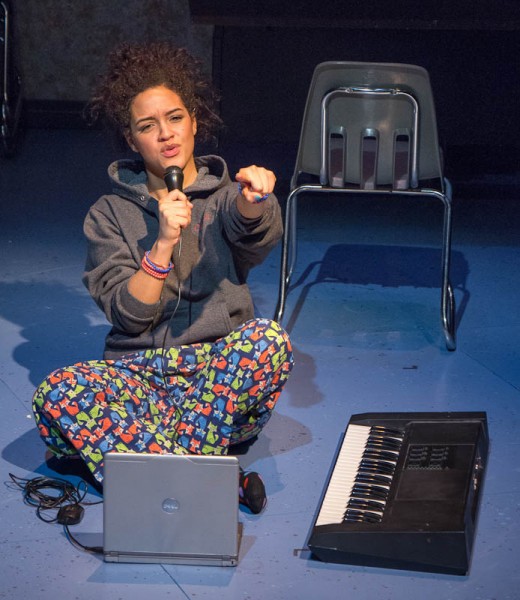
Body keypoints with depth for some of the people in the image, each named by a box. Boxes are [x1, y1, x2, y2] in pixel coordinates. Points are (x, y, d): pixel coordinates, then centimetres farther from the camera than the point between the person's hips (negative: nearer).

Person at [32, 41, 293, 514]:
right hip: (139, 376, 1)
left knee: (267, 338, -34)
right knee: (56, 395, -30)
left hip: (222, 377, 0)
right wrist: (164, 242, -20)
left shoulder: (227, 198, 7)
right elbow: (128, 315, -4)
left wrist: (254, 200, -44)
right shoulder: (111, 214, 8)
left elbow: (260, 234, -19)